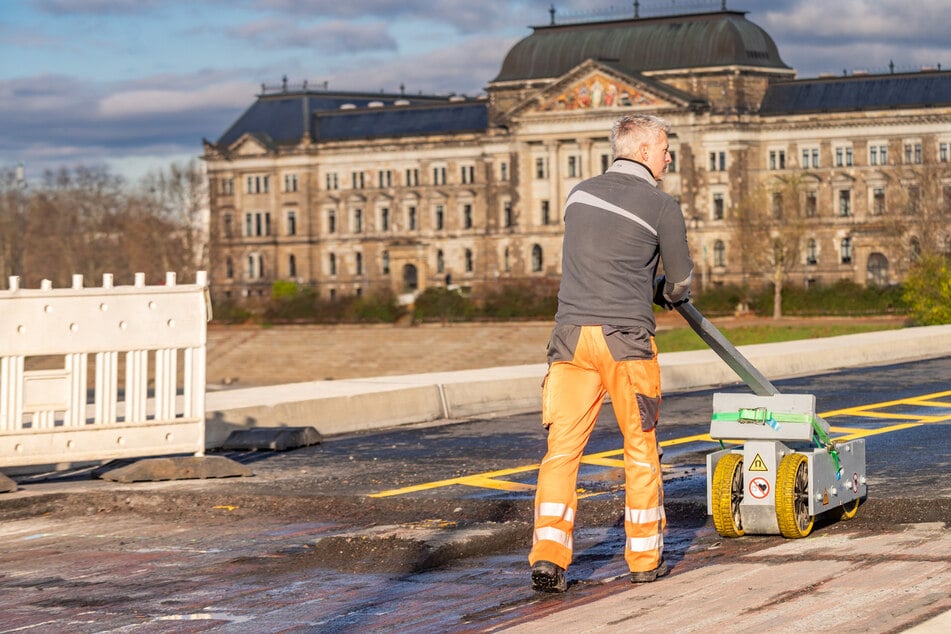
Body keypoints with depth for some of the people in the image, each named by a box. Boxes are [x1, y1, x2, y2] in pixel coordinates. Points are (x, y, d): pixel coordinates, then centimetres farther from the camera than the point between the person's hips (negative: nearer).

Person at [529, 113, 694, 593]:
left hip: (571, 333, 3)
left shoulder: (579, 194, 14)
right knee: (641, 449, 10)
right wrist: (664, 295, 33)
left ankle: (548, 554, -12)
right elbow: (680, 284, 9)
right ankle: (645, 559, 18)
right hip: (626, 337, -3)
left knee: (562, 447, 0)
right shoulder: (662, 207, -1)